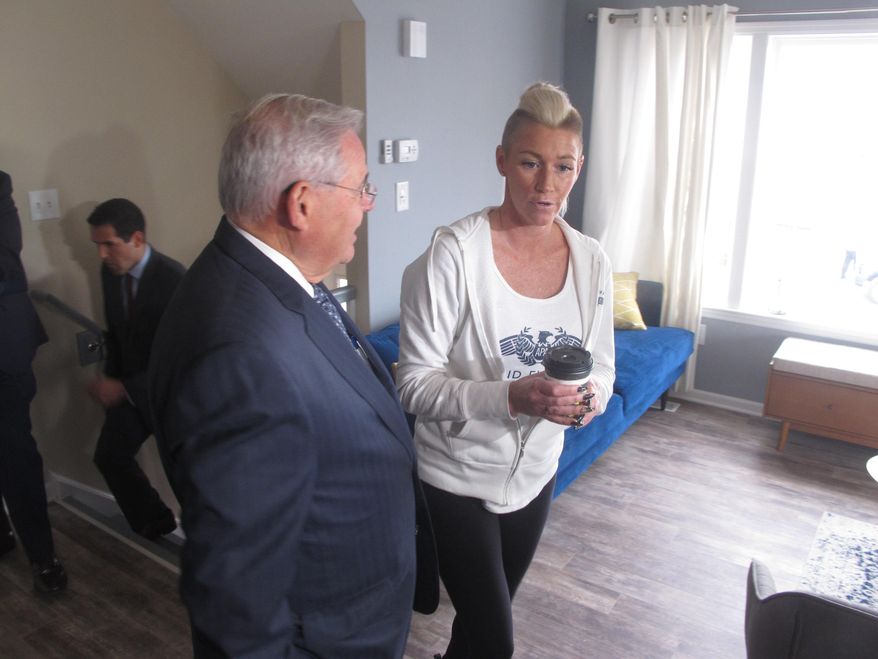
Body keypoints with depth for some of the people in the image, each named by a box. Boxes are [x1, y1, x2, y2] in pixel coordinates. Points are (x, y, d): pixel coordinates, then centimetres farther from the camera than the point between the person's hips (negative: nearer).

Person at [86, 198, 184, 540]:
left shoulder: (173, 278, -26)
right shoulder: (110, 272, -3)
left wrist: (124, 387, -28)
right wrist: (110, 378, 4)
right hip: (128, 385, 7)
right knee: (109, 455, 11)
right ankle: (155, 522, 31)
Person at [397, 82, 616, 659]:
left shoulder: (590, 260, -5)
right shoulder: (454, 253, -22)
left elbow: (602, 366, 4)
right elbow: (416, 383, -20)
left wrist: (591, 397, -19)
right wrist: (511, 398, -33)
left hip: (536, 471, 6)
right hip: (458, 476, -5)